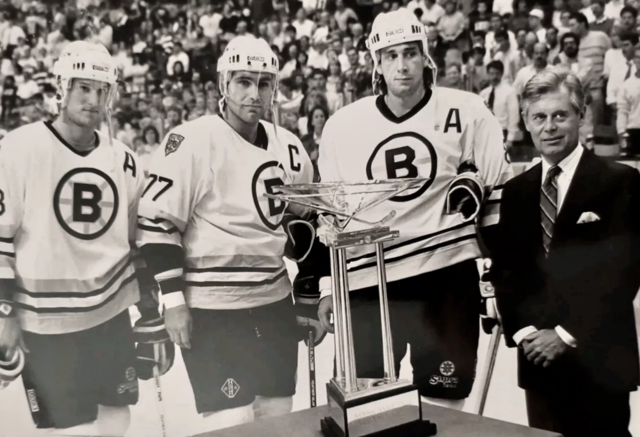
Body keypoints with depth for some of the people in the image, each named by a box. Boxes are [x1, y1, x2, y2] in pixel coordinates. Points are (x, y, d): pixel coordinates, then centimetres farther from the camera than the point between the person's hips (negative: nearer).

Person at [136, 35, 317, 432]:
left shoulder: (289, 148, 7)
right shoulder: (191, 141, -13)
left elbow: (304, 222, 18)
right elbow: (157, 223, -11)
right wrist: (173, 300, -13)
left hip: (274, 302, 6)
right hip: (210, 309, -6)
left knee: (277, 418, 15)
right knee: (232, 425, -3)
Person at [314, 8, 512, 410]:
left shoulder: (466, 113, -4)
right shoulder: (343, 125, 2)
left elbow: (498, 191, 3)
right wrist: (328, 286, 8)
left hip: (447, 277, -1)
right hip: (365, 284, 2)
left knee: (444, 404, 10)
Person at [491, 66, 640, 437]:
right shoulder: (516, 190, 9)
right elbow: (504, 270, 7)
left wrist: (568, 334, -12)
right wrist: (522, 331, -6)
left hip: (598, 358, -4)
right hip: (538, 357, 4)